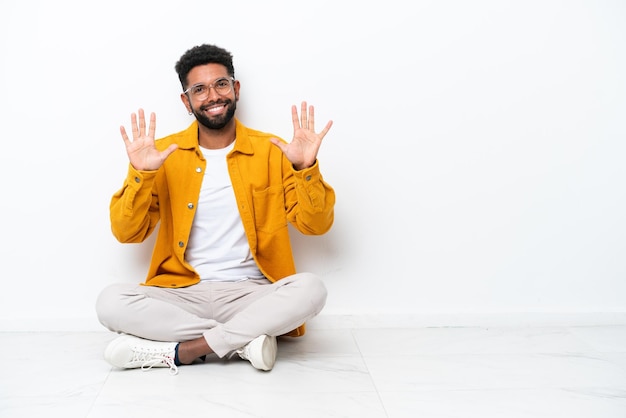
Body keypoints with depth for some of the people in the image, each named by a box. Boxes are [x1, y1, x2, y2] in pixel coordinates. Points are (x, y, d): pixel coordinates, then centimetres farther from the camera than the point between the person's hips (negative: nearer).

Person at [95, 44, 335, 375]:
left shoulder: (270, 150, 3)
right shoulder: (164, 154, 5)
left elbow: (315, 225, 0)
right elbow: (127, 234, 0)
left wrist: (305, 169, -17)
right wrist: (140, 174, -16)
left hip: (250, 294, 0)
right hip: (182, 294, 1)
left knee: (310, 289, -30)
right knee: (111, 300, -25)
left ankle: (181, 351, -23)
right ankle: (244, 341, -20)